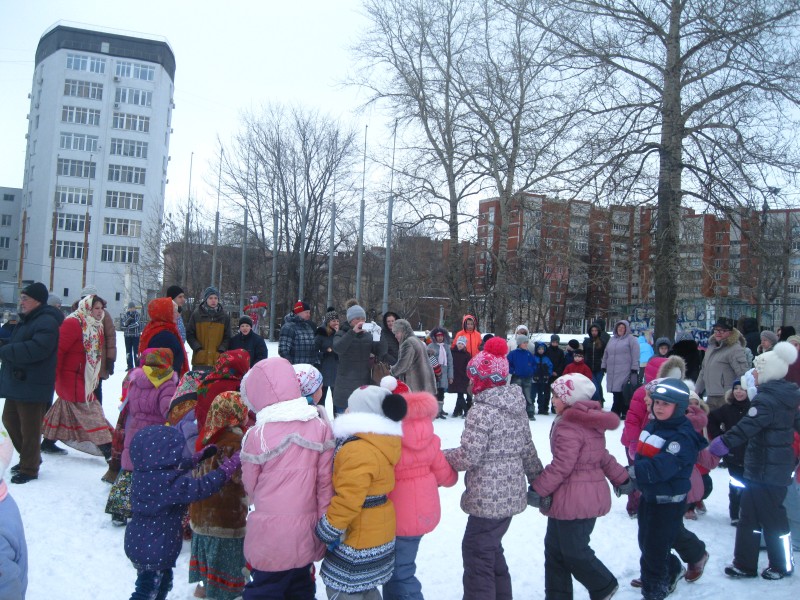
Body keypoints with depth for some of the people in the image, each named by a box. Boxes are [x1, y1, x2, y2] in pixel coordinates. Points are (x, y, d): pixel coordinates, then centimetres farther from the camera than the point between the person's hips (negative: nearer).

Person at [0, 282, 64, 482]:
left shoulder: (46, 322, -17)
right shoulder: (26, 320, 16)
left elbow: (36, 349, -29)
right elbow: (17, 343, 23)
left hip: (33, 385, -10)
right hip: (16, 382, 10)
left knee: (29, 428, -1)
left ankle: (29, 468, 11)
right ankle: (30, 456, 34)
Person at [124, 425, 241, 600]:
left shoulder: (143, 472, -2)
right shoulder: (169, 482, -29)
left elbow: (177, 468, 15)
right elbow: (202, 487, -32)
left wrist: (200, 456, 17)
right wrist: (232, 464, -26)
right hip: (154, 550, -9)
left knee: (164, 582, 26)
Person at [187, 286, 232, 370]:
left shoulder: (225, 316, 6)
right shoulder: (196, 314, 3)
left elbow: (227, 337, 9)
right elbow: (189, 334, 5)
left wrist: (221, 350, -6)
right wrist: (198, 348, -8)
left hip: (218, 360, 1)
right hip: (199, 360, 0)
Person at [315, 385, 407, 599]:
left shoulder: (359, 451, -27)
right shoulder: (382, 442, 5)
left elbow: (347, 501, -28)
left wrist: (326, 531, -17)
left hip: (358, 539, -10)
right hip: (376, 534, 10)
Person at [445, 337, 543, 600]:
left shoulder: (481, 410, -19)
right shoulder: (516, 406, 6)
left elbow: (468, 457, -20)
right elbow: (527, 449, 12)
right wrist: (538, 480, 23)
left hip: (488, 498, -9)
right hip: (512, 493, 9)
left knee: (477, 555, 3)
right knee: (492, 549, 22)